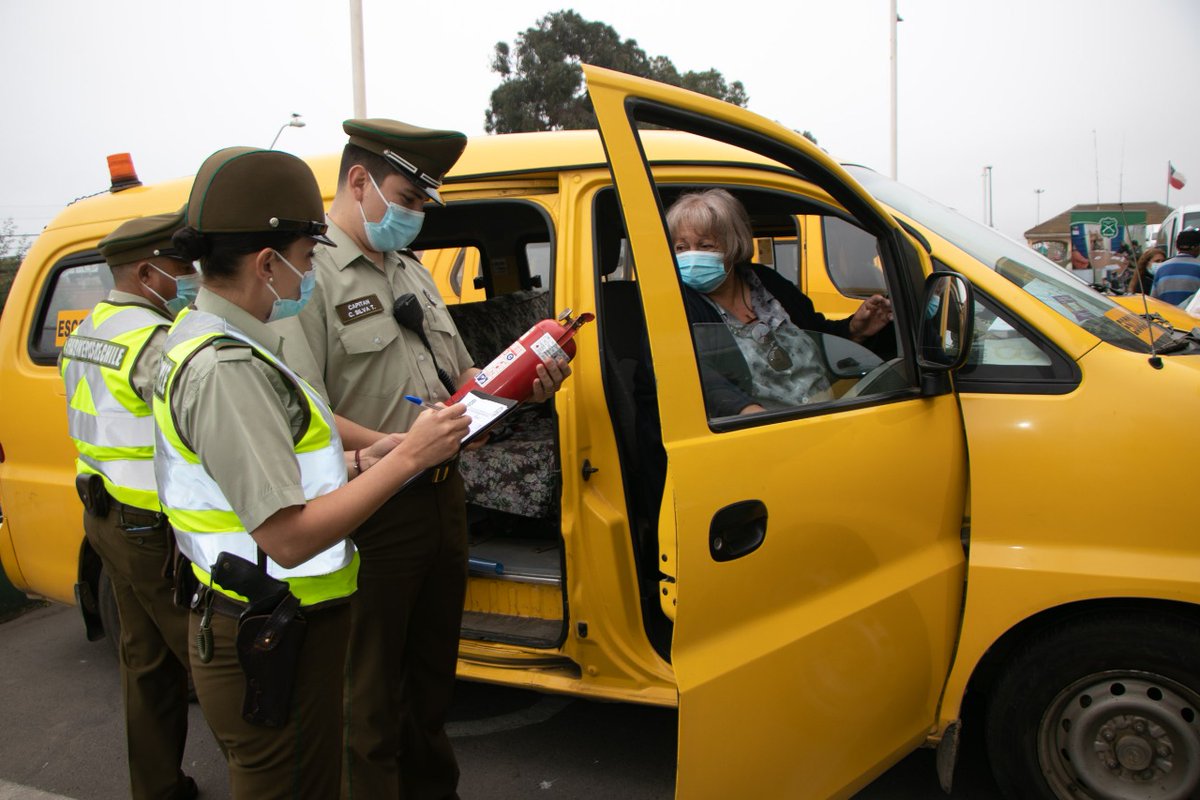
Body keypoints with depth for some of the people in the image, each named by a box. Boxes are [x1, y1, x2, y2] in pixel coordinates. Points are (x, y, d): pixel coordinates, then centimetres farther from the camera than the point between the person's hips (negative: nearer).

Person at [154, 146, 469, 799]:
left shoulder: (204, 338, 10)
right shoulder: (227, 367, -23)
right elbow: (289, 536, -27)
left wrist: (355, 462, 6)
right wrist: (406, 458, -20)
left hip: (258, 629, 10)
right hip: (272, 647, -10)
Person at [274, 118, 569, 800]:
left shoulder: (412, 270, 15)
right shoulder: (310, 274, -13)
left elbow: (462, 377, 19)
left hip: (443, 500, 9)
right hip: (371, 518, -8)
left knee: (434, 670, 23)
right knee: (372, 696, 7)